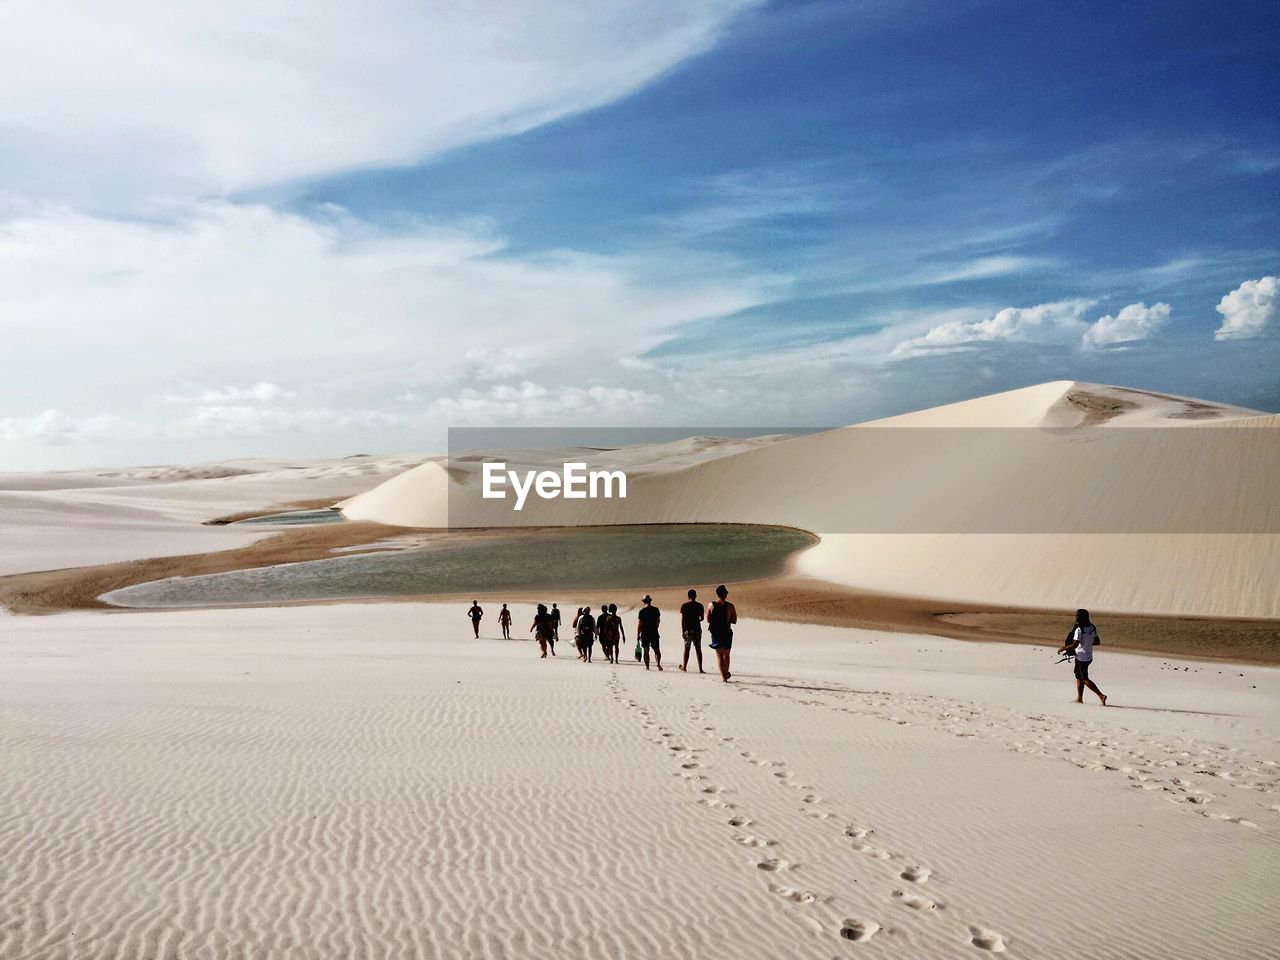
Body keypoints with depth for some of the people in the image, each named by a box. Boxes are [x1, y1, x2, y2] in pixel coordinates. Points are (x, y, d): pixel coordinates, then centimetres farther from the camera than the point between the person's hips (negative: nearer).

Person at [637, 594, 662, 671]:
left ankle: (647, 666, 3)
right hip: (654, 632, 2)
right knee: (657, 650, 5)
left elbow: (639, 624, -7)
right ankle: (658, 663, -15)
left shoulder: (642, 611, -8)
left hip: (645, 633, -2)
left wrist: (638, 634, -1)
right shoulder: (656, 610, 1)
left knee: (646, 651, 5)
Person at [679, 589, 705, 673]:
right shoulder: (699, 606, 2)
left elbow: (682, 619, -7)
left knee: (686, 648, 9)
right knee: (698, 649, 3)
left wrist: (682, 630, -3)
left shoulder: (684, 605, -4)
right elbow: (701, 618, 5)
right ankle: (700, 669, -1)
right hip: (697, 628, 1)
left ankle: (684, 667, 17)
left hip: (688, 629, -1)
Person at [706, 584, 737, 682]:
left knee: (719, 655, 7)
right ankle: (726, 673, 25)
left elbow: (708, 620, 1)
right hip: (727, 632, -1)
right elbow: (734, 621, -4)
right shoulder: (730, 606, -9)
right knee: (726, 654, 17)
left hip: (715, 632, 1)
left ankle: (723, 676, 1)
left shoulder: (711, 605, -4)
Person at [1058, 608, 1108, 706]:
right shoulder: (1092, 628, 3)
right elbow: (1097, 642, 11)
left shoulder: (1079, 629, -21)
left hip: (1081, 657, -8)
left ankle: (1101, 695, -7)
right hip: (1089, 656, 8)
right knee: (1079, 676, 18)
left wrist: (1063, 648, -10)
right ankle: (1079, 698, 21)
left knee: (1085, 679, 1)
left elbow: (1074, 645, -23)